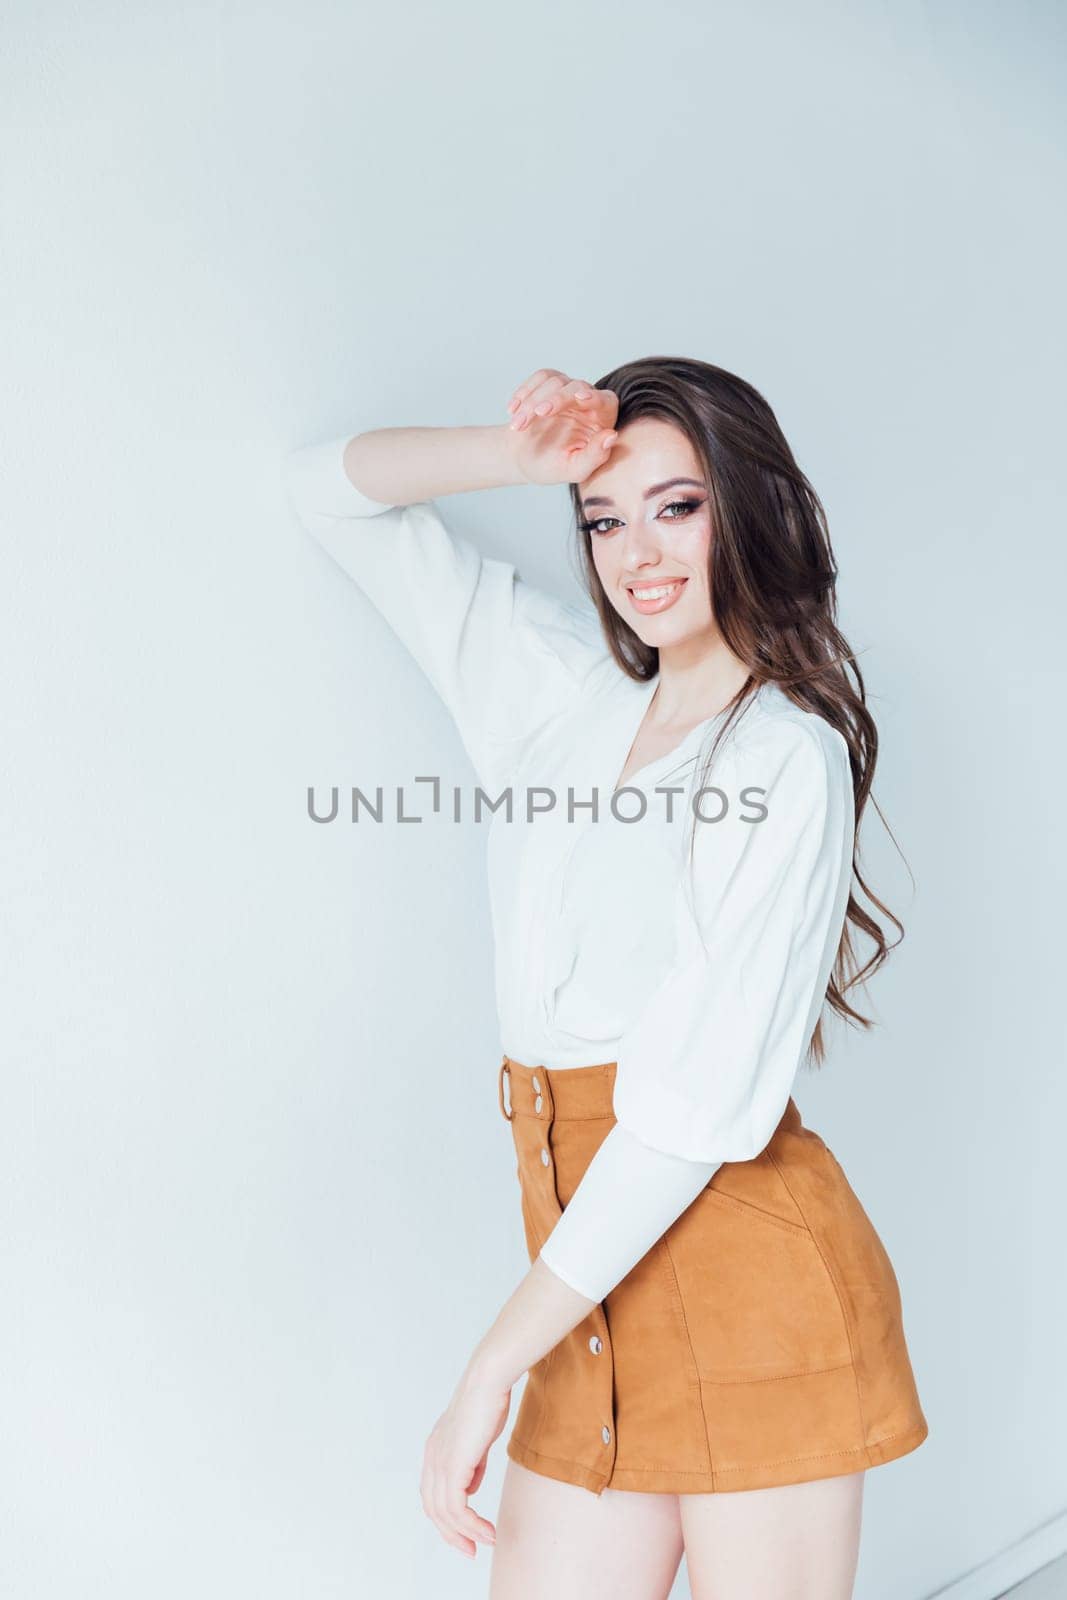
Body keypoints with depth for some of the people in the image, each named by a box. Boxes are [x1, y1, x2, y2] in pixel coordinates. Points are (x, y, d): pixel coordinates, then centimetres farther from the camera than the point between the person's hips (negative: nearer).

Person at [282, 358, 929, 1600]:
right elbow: (332, 493, 15)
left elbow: (702, 1102, -17)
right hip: (597, 1290, 5)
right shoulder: (562, 691, 10)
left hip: (746, 1274, -5)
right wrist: (520, 458, -3)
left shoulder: (789, 760, -9)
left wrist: (491, 1370, -16)